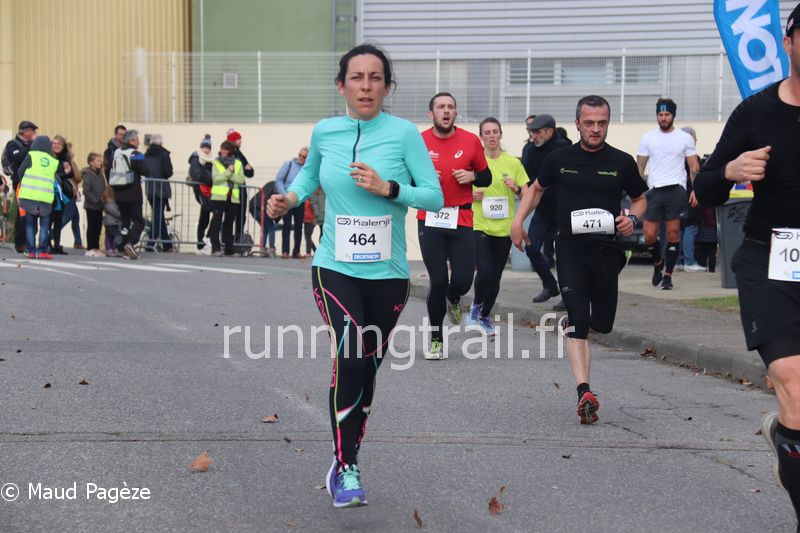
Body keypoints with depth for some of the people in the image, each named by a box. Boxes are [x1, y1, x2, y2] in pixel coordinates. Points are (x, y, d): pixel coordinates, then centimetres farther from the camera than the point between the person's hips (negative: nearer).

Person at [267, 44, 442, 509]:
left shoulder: (404, 133, -7)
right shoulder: (324, 132, 0)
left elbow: (435, 196, -8)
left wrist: (387, 187, -21)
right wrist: (290, 198, 3)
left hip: (388, 274, 0)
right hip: (335, 268, 0)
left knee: (368, 368, 12)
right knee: (349, 356, -21)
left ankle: (348, 460, 33)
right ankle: (346, 469, -9)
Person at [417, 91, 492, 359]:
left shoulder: (471, 141, 2)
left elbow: (486, 178, 12)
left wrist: (472, 176, -8)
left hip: (461, 220, 1)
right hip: (429, 221, -1)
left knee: (463, 280, -5)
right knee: (438, 280, -3)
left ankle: (453, 300, 35)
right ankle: (436, 339, 15)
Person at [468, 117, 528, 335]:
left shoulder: (513, 163, 3)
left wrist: (516, 188, -15)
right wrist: (471, 196, -13)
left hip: (504, 227, 2)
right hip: (479, 225, -2)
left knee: (495, 276, 8)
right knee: (484, 272, -15)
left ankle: (485, 316, 30)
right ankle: (476, 304, 16)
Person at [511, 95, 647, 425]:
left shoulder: (622, 162, 2)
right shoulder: (560, 159, 2)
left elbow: (640, 199, 15)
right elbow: (536, 188, 20)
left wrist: (632, 218, -6)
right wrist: (518, 221, 9)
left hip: (606, 251, 2)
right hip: (570, 249, -2)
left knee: (602, 324, 10)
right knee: (579, 323, -12)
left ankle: (570, 322, 45)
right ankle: (584, 392, -14)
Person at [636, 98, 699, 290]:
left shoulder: (685, 138, 6)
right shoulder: (647, 138, 8)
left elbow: (694, 167, 8)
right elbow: (640, 166, 11)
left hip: (676, 189, -1)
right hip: (654, 190, 1)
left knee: (673, 233, -1)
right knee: (649, 235, -3)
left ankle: (667, 274, 6)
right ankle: (658, 263, 25)